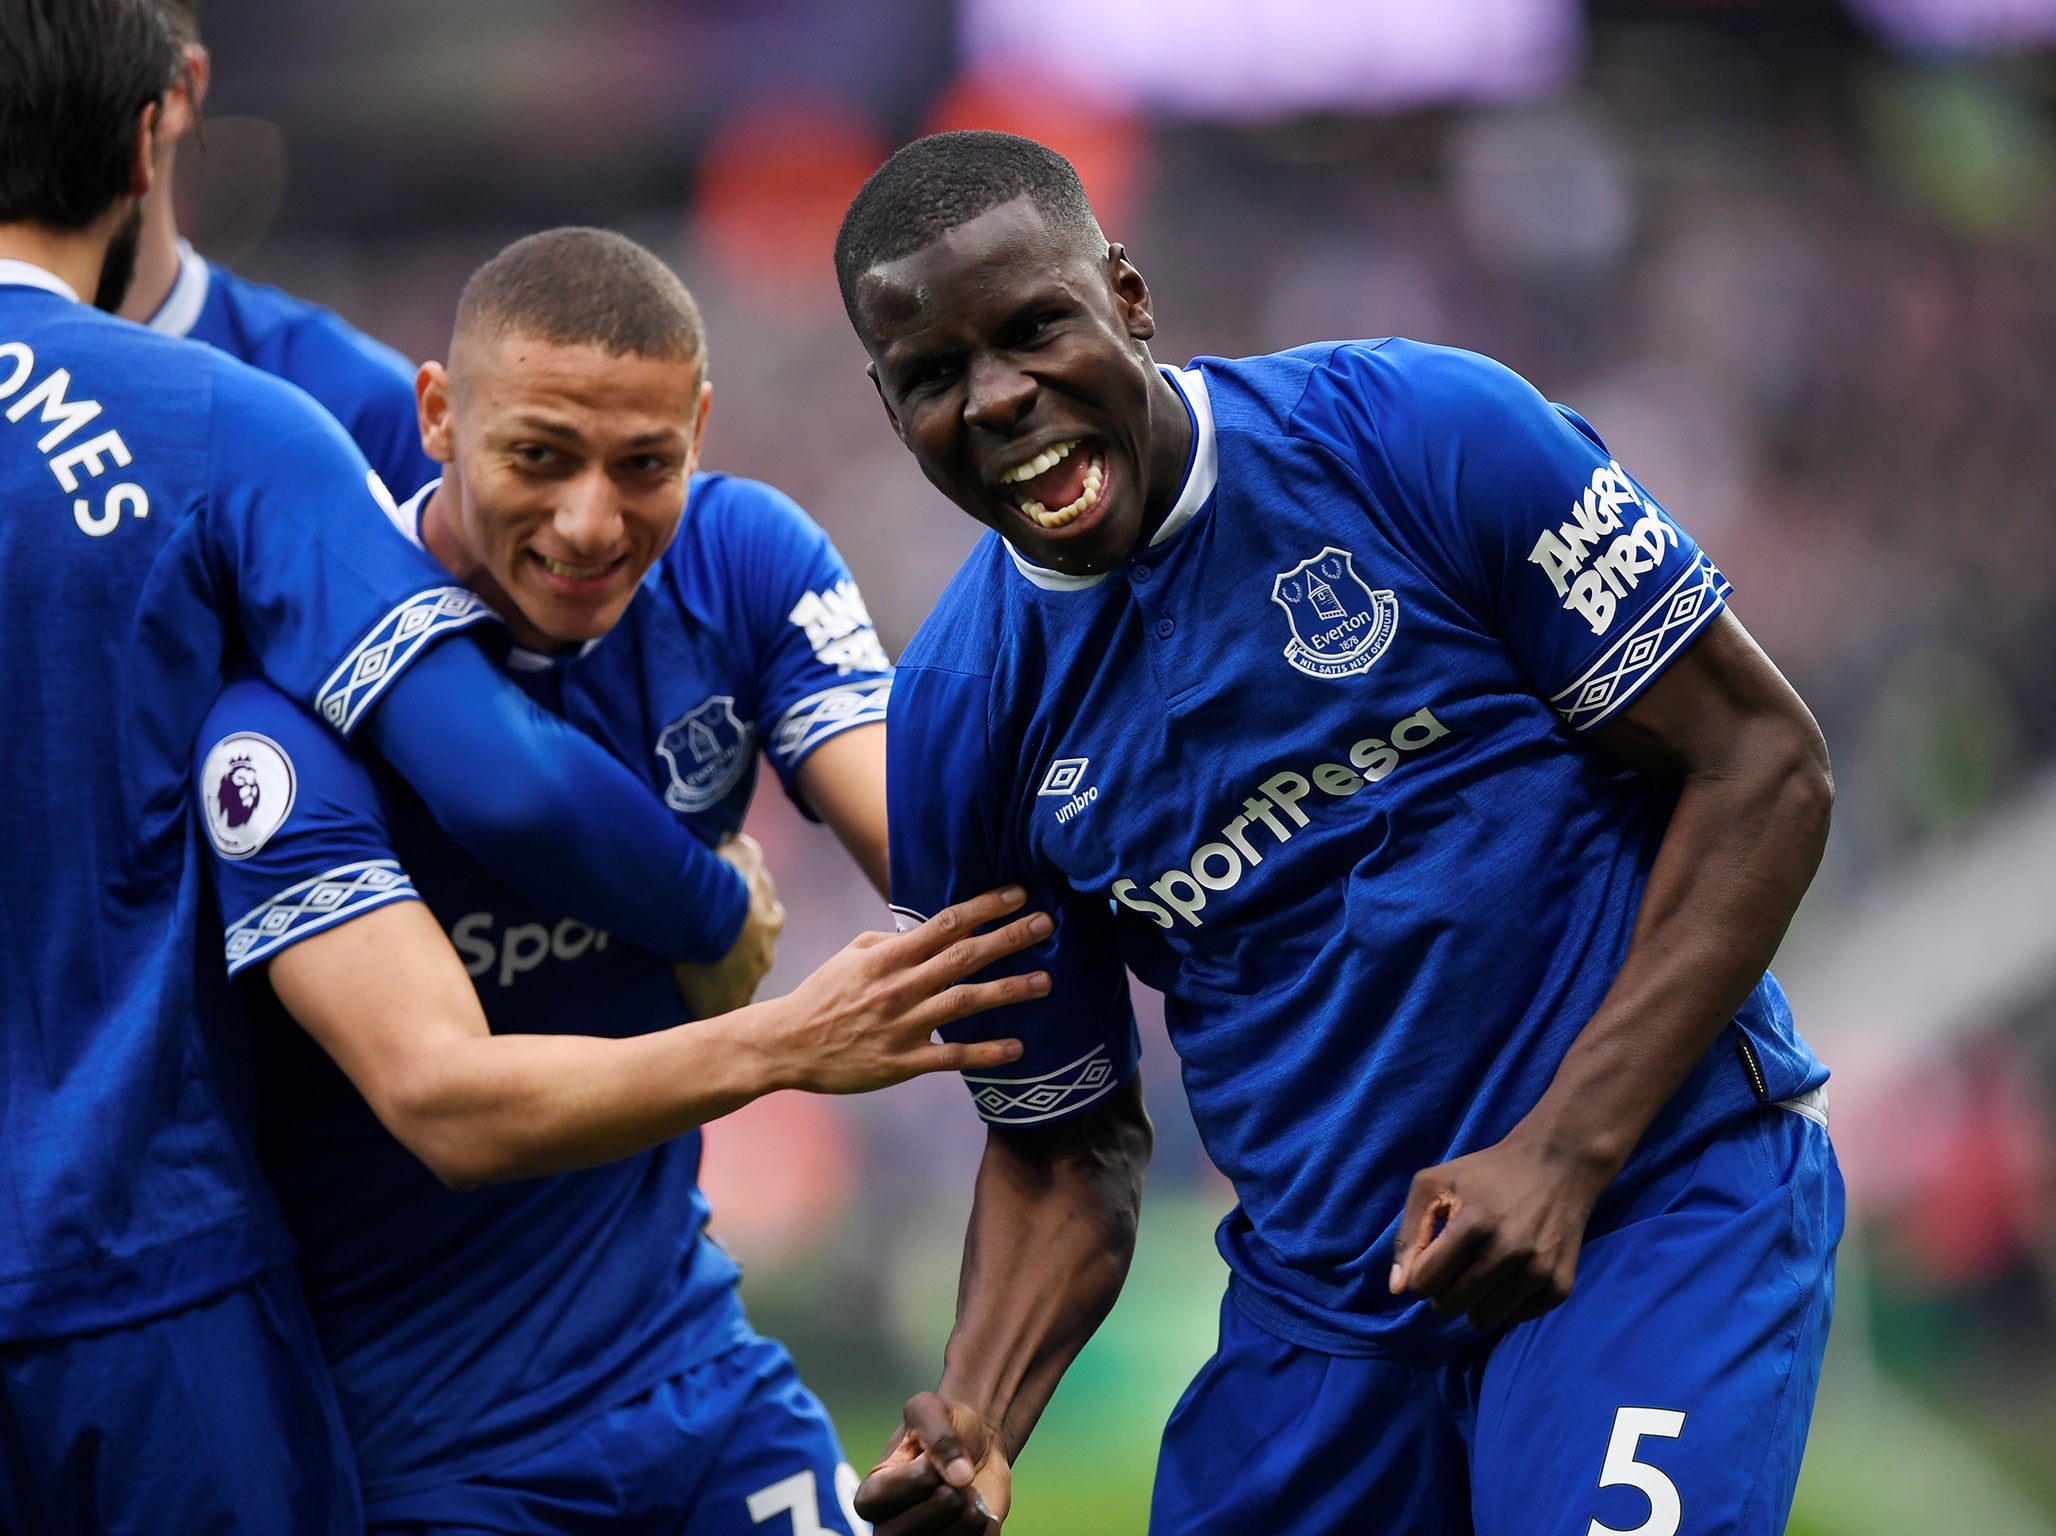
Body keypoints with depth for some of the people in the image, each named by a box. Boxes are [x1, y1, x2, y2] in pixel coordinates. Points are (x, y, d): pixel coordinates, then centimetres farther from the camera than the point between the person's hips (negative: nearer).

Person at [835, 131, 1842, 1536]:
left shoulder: (1423, 433, -10)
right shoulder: (954, 730, 1)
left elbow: (1763, 762, -8)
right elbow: (1064, 1143, 10)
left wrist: (1563, 1151, -16)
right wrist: (977, 1418, -10)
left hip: (1664, 1199, -4)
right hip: (1321, 1298, 4)